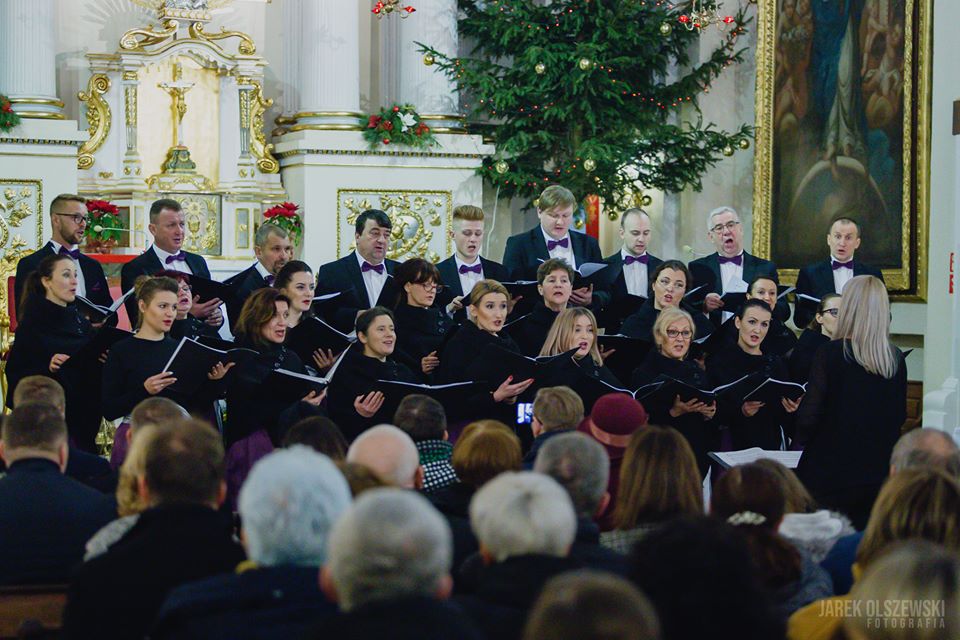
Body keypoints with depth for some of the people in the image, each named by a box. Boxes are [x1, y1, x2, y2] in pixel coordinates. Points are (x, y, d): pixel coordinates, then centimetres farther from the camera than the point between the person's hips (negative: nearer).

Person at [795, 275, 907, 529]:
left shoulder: (831, 353, -12)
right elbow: (899, 416, 10)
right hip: (878, 470, 4)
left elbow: (809, 416, -11)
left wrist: (801, 437, 8)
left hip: (831, 470, -4)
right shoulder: (896, 359, 1)